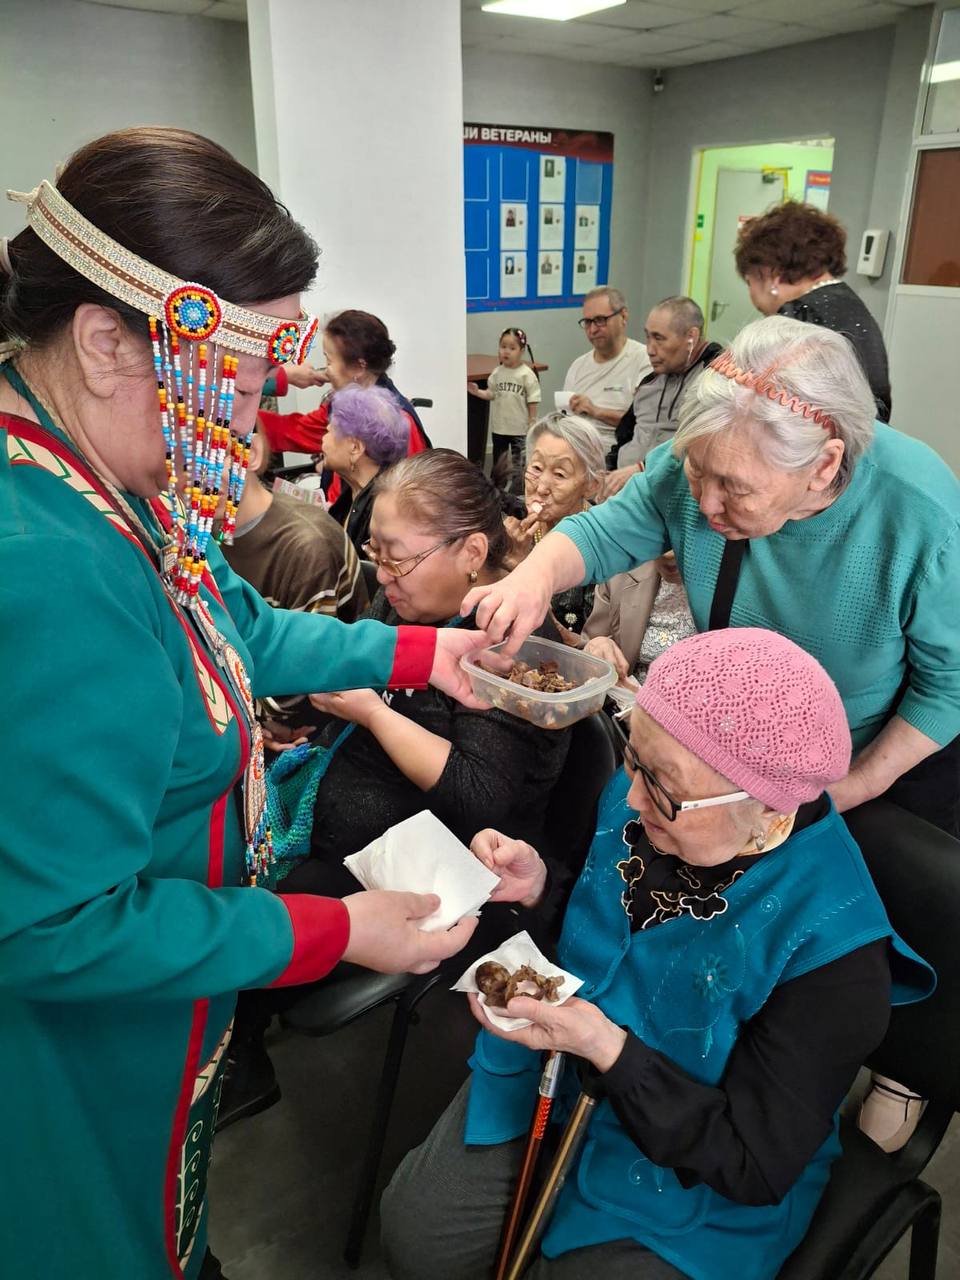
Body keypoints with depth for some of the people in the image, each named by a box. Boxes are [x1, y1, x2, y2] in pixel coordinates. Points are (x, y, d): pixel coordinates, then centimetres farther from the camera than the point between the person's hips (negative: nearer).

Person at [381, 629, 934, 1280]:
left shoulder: (832, 951, -32)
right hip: (554, 1079, 5)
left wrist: (606, 1047, -33)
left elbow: (757, 1168, -22)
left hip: (687, 1186, -4)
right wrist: (538, 889, -17)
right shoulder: (640, 799, -15)